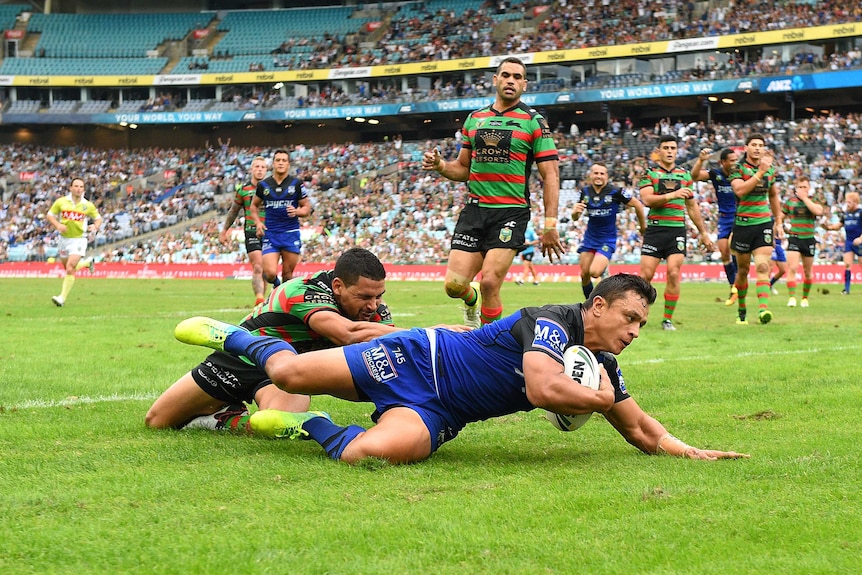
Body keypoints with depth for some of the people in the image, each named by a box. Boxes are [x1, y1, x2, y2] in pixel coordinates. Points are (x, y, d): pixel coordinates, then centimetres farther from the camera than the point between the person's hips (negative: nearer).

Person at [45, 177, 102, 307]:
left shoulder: (88, 205, -3)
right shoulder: (61, 202, -3)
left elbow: (98, 218, 10)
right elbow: (49, 215, 4)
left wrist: (95, 227, -12)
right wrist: (57, 224, -15)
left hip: (78, 239, -3)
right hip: (64, 239, 3)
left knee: (70, 269, -19)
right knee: (68, 268, 19)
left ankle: (62, 298, -16)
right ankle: (88, 262, 49)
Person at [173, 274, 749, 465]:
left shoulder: (603, 367, 3)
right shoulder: (551, 321, -20)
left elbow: (640, 429, 13)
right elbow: (543, 388, -37)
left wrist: (689, 450, -3)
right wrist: (599, 398, -20)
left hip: (435, 413, 5)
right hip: (417, 359, -5)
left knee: (377, 450, -27)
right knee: (289, 372, -9)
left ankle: (309, 428, 5)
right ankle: (231, 336, 25)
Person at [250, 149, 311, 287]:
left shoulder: (296, 184, 1)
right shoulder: (263, 185, 5)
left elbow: (307, 207, 7)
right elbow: (254, 205, 20)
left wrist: (297, 211, -14)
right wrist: (258, 222, 4)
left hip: (291, 234, 0)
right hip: (270, 234, 0)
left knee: (288, 275, 3)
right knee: (270, 273, -13)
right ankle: (276, 286, 21)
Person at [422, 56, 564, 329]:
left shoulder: (534, 122, 0)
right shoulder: (474, 119, 13)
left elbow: (550, 176, -4)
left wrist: (550, 224, -12)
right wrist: (440, 165, -2)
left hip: (512, 212, -4)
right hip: (474, 210, 4)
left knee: (489, 283, -16)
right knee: (454, 285, -3)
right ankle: (471, 301, 35)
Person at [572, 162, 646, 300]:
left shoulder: (616, 192, -15)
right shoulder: (584, 192, -3)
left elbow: (638, 204, -4)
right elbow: (575, 218, 3)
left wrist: (643, 227, 4)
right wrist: (575, 212, -21)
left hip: (608, 239, -4)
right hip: (589, 237, 4)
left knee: (595, 272, -21)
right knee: (584, 274, 4)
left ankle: (605, 272, 14)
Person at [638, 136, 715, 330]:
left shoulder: (685, 174, 13)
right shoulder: (649, 174, 2)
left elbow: (692, 206, 20)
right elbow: (647, 199, -14)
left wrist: (703, 233, 20)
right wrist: (672, 195, -26)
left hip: (677, 230, 2)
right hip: (655, 229, -2)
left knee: (674, 273, -9)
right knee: (646, 274, -6)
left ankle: (668, 320, 1)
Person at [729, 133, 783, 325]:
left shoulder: (770, 169, 9)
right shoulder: (738, 169, -4)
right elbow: (740, 190, -24)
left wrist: (779, 221, 22)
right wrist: (760, 172, -26)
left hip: (764, 223, 2)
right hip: (743, 224, -2)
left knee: (763, 267, -15)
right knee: (743, 269, 9)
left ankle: (763, 307, -29)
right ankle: (741, 310, 25)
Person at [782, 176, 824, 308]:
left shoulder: (814, 201, 1)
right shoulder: (790, 201, 4)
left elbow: (818, 211, -22)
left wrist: (805, 197, -17)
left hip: (809, 239, 1)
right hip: (794, 238, -1)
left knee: (808, 272, 11)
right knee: (792, 268, -17)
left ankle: (805, 297, 28)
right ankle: (791, 298, -20)